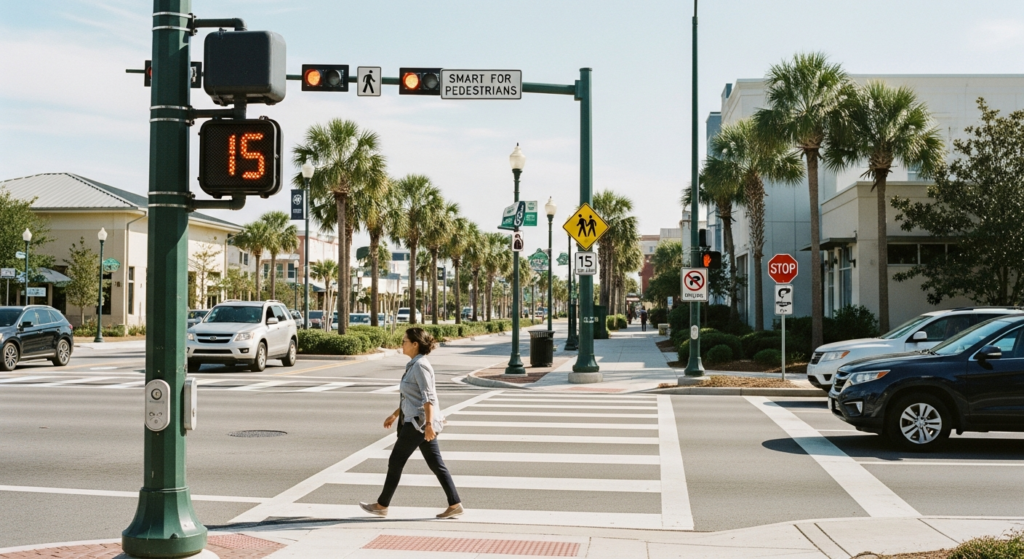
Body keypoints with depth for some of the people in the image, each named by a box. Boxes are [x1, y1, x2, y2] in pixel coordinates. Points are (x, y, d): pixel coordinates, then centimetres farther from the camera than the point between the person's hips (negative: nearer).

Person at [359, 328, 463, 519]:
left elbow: (428, 397, -22)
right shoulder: (414, 365, 15)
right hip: (417, 421, 10)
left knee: (396, 461, 1)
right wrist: (395, 415, 27)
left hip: (420, 422, -10)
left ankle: (382, 505, 12)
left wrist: (429, 424, -28)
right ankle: (454, 505, 7)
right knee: (436, 464, 8)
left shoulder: (420, 365, -15)